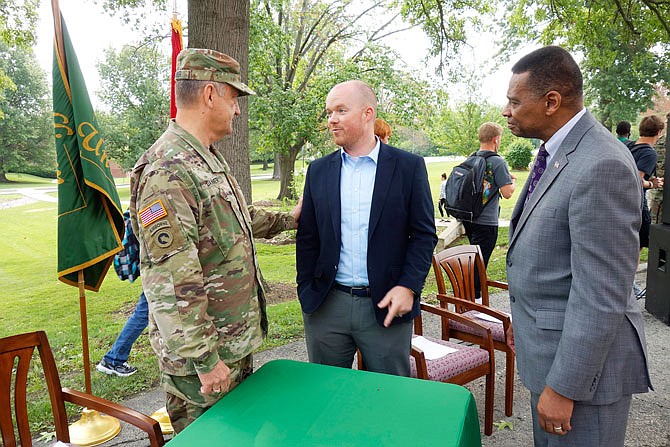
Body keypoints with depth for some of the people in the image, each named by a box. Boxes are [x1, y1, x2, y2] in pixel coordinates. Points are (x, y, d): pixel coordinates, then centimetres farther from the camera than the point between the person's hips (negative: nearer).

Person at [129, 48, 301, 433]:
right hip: (203, 350, -9)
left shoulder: (210, 159, 9)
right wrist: (205, 359, -22)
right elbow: (170, 282, -27)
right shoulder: (168, 171, -24)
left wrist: (288, 219, 31)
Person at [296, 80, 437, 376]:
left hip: (386, 306, -2)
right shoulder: (318, 171, 6)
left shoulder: (409, 166, -2)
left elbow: (424, 234, -1)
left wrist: (408, 286, -11)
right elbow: (307, 238, 8)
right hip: (325, 307, 3)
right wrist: (306, 291, 3)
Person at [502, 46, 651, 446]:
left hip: (582, 358, -9)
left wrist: (562, 387, -20)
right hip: (549, 349, 9)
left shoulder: (602, 166, -24)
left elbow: (601, 297, -24)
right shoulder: (556, 153, 6)